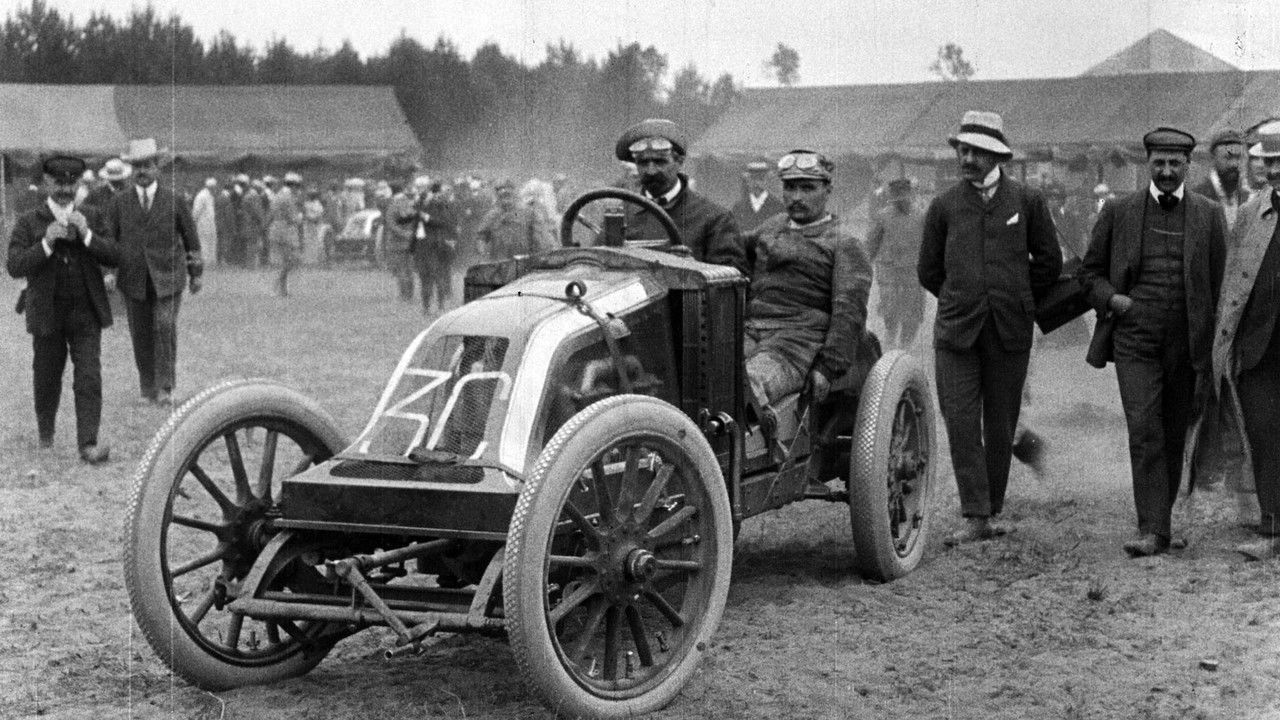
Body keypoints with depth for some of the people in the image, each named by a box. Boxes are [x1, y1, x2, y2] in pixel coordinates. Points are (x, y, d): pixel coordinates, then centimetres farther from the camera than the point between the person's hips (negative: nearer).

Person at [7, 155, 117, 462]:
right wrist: (46, 244, -22)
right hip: (48, 315, 0)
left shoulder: (91, 218, 7)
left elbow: (113, 256, -3)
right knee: (47, 377, 12)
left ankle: (88, 444, -14)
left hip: (86, 313, 1)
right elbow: (15, 266, -10)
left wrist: (86, 235, -17)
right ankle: (45, 432, 36)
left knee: (89, 378, -10)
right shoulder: (28, 223, 0)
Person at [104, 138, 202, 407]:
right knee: (141, 335, 5)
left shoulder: (174, 201, 3)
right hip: (134, 280, 2)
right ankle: (148, 386, 19)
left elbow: (191, 238, 10)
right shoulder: (121, 203, 6)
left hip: (167, 277, -2)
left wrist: (196, 273, 10)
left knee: (165, 327, -16)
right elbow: (108, 239, 8)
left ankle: (165, 387, -11)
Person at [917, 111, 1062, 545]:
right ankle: (976, 518, -8)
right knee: (961, 423, -9)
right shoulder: (944, 207, 5)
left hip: (1009, 331, 0)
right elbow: (928, 271, 14)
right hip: (956, 330, 0)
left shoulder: (1027, 201, 4)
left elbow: (1049, 263, 11)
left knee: (1000, 425, 5)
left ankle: (992, 511, 16)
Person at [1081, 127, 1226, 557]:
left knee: (1174, 437, 9)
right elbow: (1090, 272, 14)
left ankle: (1160, 518, 24)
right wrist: (1112, 298, -7)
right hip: (1135, 341, -1)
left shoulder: (1209, 215, 6)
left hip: (1187, 344, 1)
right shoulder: (1118, 213, 6)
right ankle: (1152, 530, -13)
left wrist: (1213, 351, 2)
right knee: (1145, 433, -11)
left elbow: (1220, 283, 7)